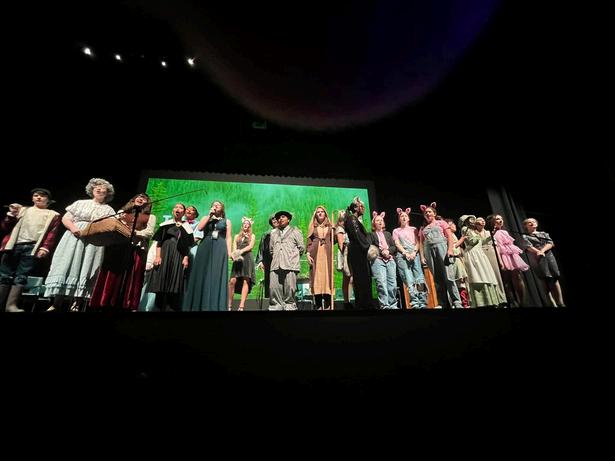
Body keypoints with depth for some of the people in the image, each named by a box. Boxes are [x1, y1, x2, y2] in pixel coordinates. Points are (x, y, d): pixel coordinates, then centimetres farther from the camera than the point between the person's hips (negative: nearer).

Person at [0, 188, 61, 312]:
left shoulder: (53, 215, 13)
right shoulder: (22, 210, 20)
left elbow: (52, 234, 2)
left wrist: (45, 248, -11)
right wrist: (12, 214, 2)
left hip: (33, 248, -3)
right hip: (13, 246, 3)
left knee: (21, 276, -6)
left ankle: (11, 305, -9)